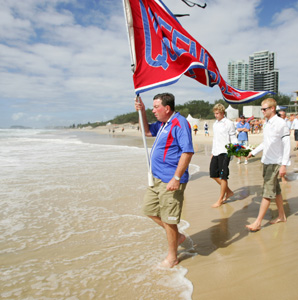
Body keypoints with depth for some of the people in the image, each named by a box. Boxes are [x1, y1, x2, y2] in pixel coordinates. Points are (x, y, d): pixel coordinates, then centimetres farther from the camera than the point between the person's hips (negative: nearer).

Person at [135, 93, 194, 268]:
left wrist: (176, 178, -27)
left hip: (170, 180, -10)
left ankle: (172, 258, 21)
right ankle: (177, 236, 33)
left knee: (169, 220, 1)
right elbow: (147, 131, 30)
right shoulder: (163, 124, 14)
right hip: (157, 178, 10)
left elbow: (187, 152, -23)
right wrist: (142, 112, 15)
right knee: (150, 209, 20)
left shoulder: (180, 123, -16)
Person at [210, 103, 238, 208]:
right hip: (216, 153, 8)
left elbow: (233, 139, -6)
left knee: (223, 176, -3)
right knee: (213, 174, 8)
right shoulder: (215, 124, 15)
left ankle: (220, 199, 7)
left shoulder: (229, 123, -5)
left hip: (224, 153, -7)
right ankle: (228, 191, 25)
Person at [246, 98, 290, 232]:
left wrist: (284, 165, -18)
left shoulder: (280, 123, -14)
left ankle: (258, 222, -5)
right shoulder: (266, 123, 10)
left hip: (275, 163, -8)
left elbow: (287, 145, -14)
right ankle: (281, 216, 31)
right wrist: (254, 152, 17)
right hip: (266, 161, 8)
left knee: (268, 192, -7)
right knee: (275, 190, 17)